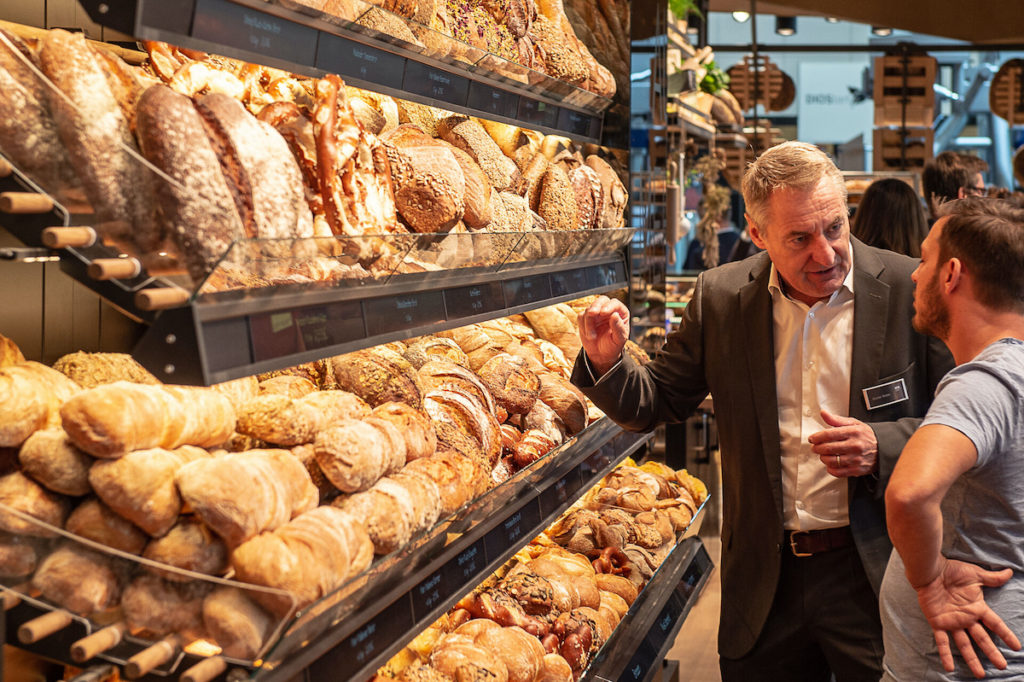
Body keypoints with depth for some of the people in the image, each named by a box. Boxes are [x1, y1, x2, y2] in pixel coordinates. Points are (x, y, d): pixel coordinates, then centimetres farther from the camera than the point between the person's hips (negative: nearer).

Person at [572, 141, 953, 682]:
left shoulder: (911, 290, -9)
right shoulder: (720, 297, -2)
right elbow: (657, 404, 4)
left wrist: (883, 446, -21)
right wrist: (607, 363, -16)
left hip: (879, 575, -2)